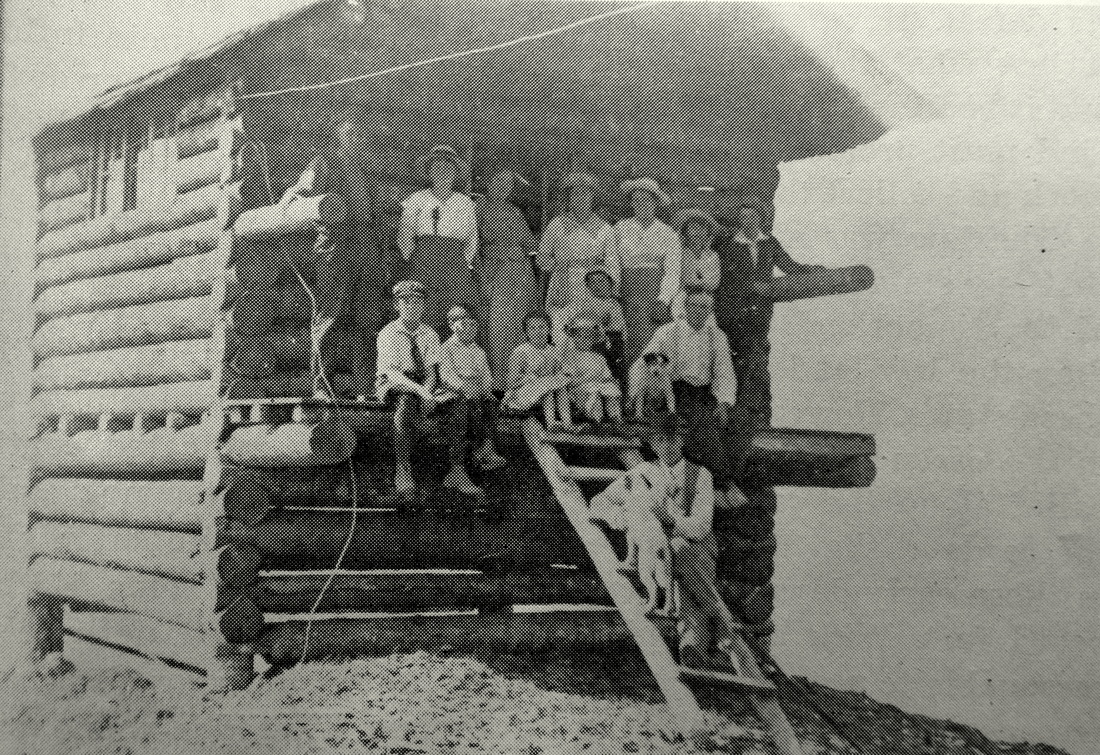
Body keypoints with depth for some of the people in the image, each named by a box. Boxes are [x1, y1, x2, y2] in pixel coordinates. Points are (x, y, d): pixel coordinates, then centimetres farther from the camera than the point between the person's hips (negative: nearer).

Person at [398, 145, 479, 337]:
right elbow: (404, 235, 6)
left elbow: (472, 239, 18)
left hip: (455, 266, 2)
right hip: (423, 263, -2)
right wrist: (410, 260, -2)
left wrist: (466, 263, 8)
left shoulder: (465, 203, 16)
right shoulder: (417, 200, 10)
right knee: (426, 321, -12)